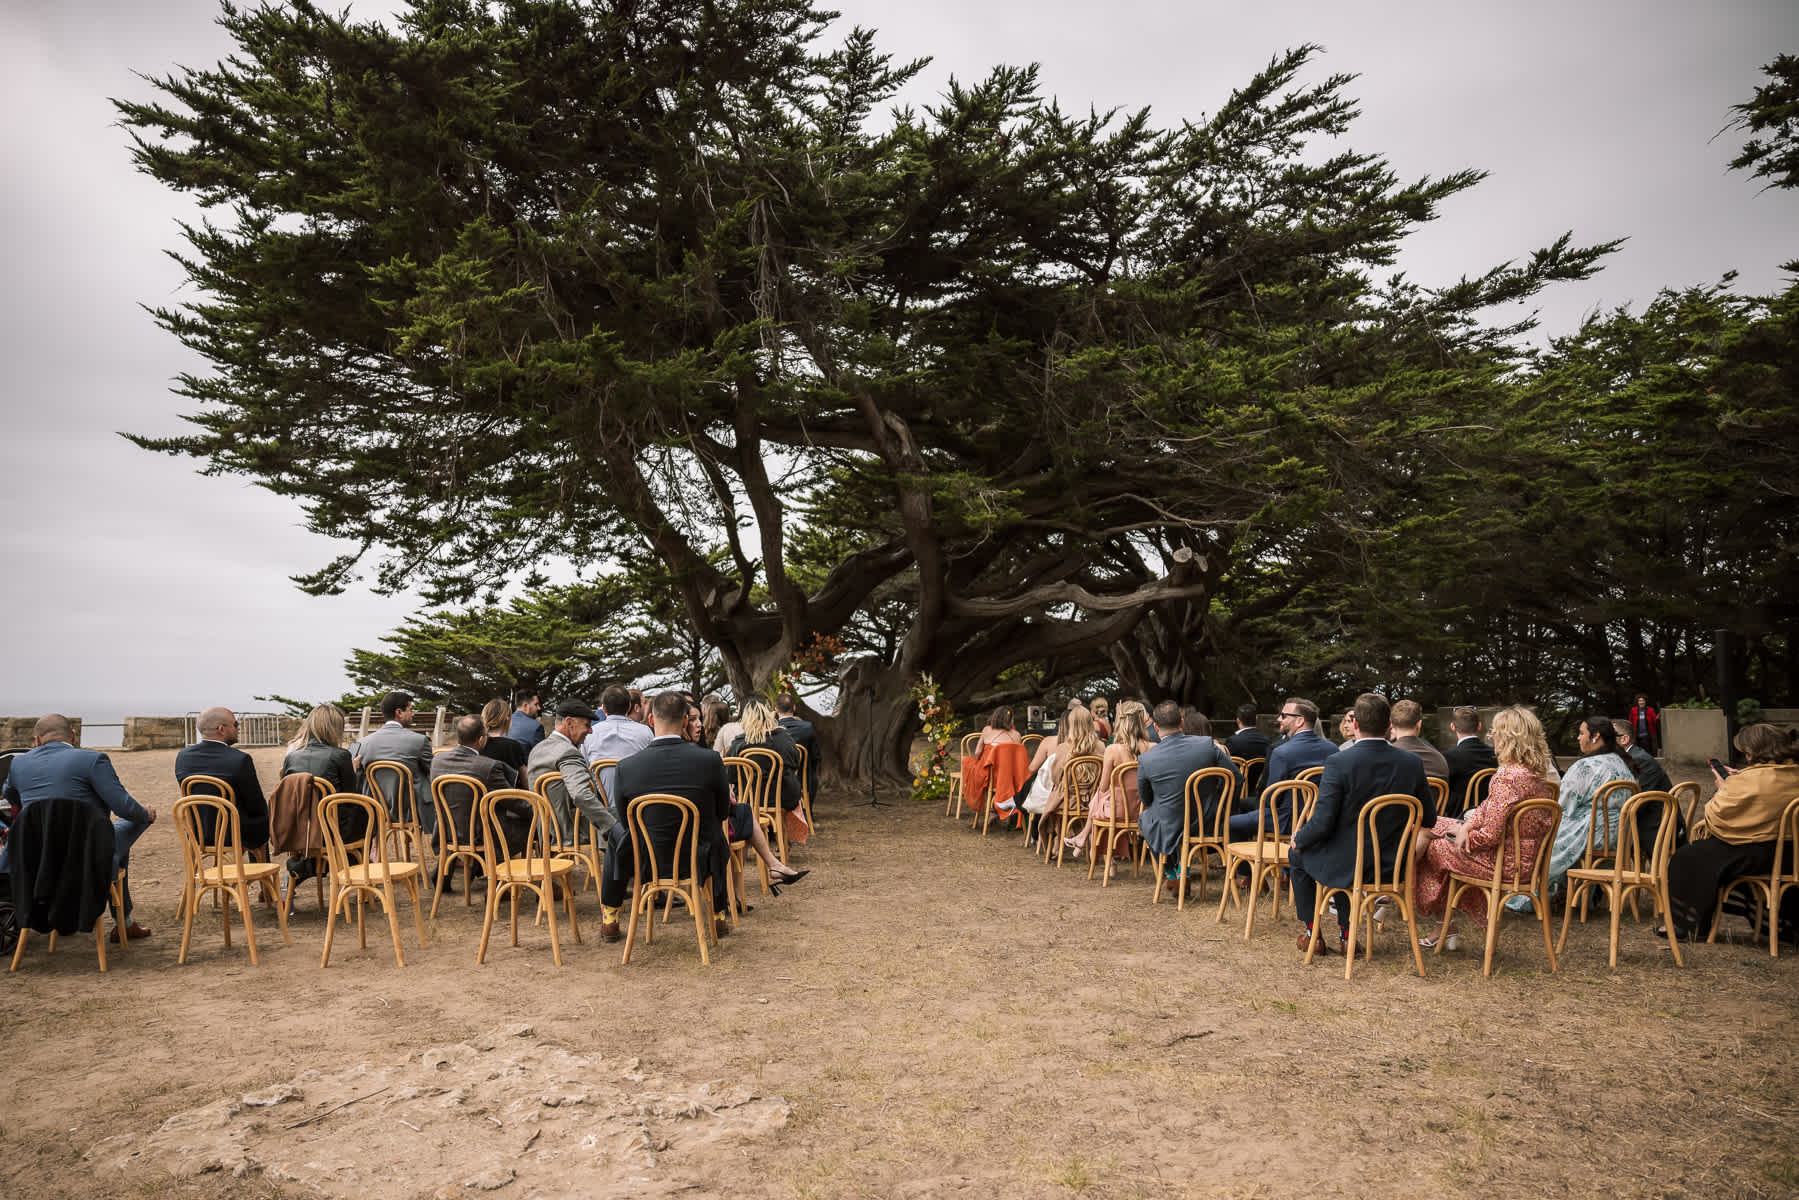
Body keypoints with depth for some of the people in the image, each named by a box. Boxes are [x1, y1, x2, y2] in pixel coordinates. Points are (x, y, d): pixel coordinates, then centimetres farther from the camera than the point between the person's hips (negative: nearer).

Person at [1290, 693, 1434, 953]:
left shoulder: (1338, 763, -22)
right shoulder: (1412, 763, -8)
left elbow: (1322, 824, -21)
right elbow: (1429, 819, 3)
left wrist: (1299, 839, 0)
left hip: (1346, 867, -4)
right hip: (1392, 866, 5)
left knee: (1298, 854, 26)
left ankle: (1311, 932, 30)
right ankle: (1347, 933, 34)